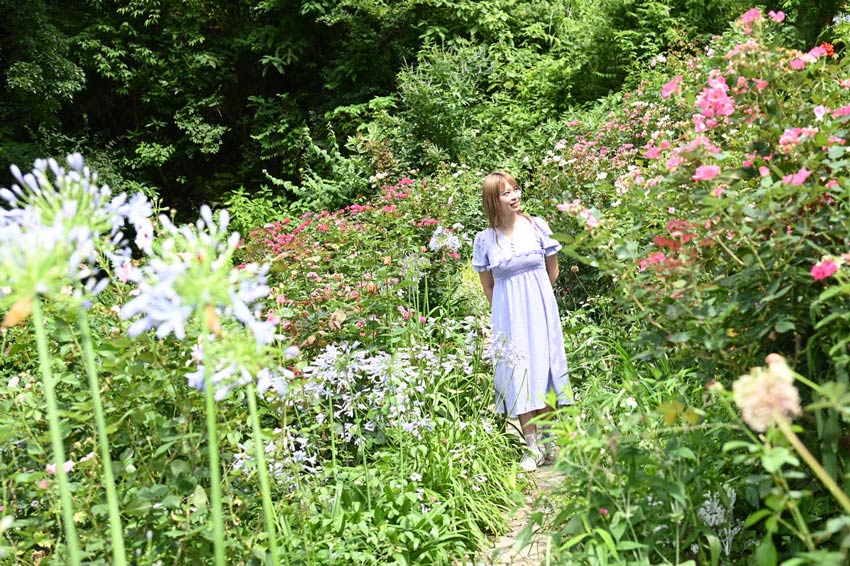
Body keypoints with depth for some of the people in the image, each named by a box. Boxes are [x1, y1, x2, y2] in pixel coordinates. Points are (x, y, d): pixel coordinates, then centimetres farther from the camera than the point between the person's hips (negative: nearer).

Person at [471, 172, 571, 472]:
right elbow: (488, 286, 8)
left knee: (543, 367, 4)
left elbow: (552, 272, 9)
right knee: (517, 375, 0)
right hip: (508, 318, 0)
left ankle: (549, 442, 14)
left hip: (540, 312, 0)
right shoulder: (485, 239, -2)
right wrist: (504, 312, 8)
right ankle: (532, 447, 7)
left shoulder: (537, 226, -2)